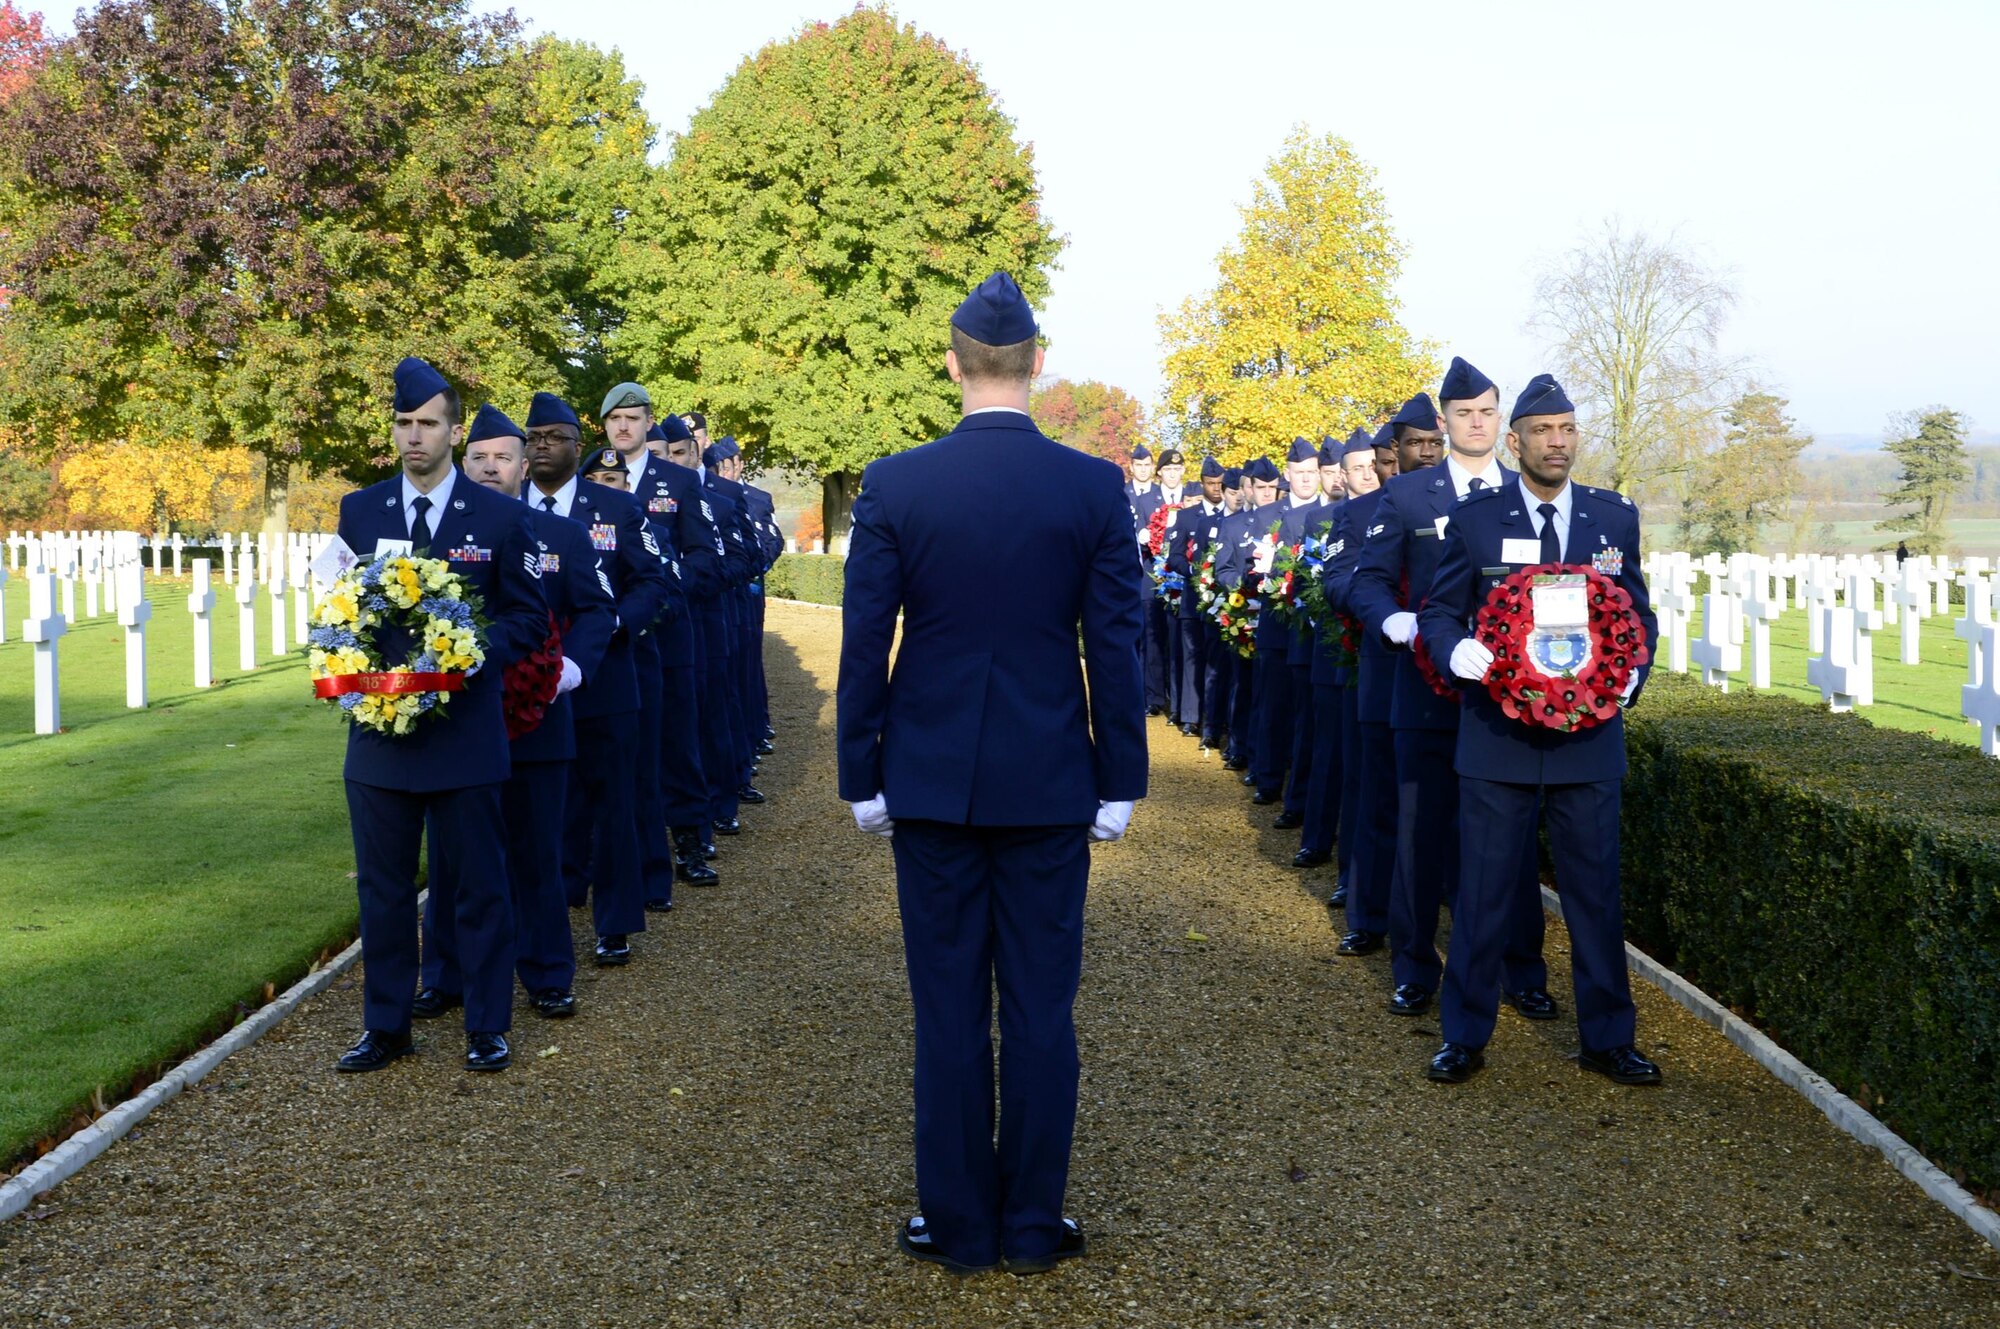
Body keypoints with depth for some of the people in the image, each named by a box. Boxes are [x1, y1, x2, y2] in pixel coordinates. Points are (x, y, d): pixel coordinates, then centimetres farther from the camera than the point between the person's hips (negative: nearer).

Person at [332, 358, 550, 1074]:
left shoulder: (499, 516, -1)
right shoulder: (359, 511, 8)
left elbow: (529, 616, 2)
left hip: (465, 726, -3)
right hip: (380, 725, 3)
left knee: (478, 881, 5)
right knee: (382, 883, 10)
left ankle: (487, 1026, 17)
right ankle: (386, 1025, 22)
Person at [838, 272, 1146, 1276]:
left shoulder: (893, 485, -6)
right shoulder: (1096, 486, -5)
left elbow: (864, 647, -4)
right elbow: (1116, 647, -3)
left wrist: (862, 778, 5)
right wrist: (1120, 780, 5)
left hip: (931, 779, 0)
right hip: (1049, 780, 0)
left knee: (949, 1010, 8)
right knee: (1042, 1006, 9)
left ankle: (959, 1226, 17)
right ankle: (1034, 1226, 18)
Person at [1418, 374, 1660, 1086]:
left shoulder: (1616, 517, 7)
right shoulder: (1475, 518, 1)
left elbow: (1639, 613, 12)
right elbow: (1439, 611, 3)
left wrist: (1632, 672, -7)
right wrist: (1456, 649, -18)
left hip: (1589, 735, 2)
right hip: (1498, 732, -1)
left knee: (1595, 888, 8)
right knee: (1484, 889, 5)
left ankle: (1606, 1038, 20)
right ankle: (1464, 1035, 17)